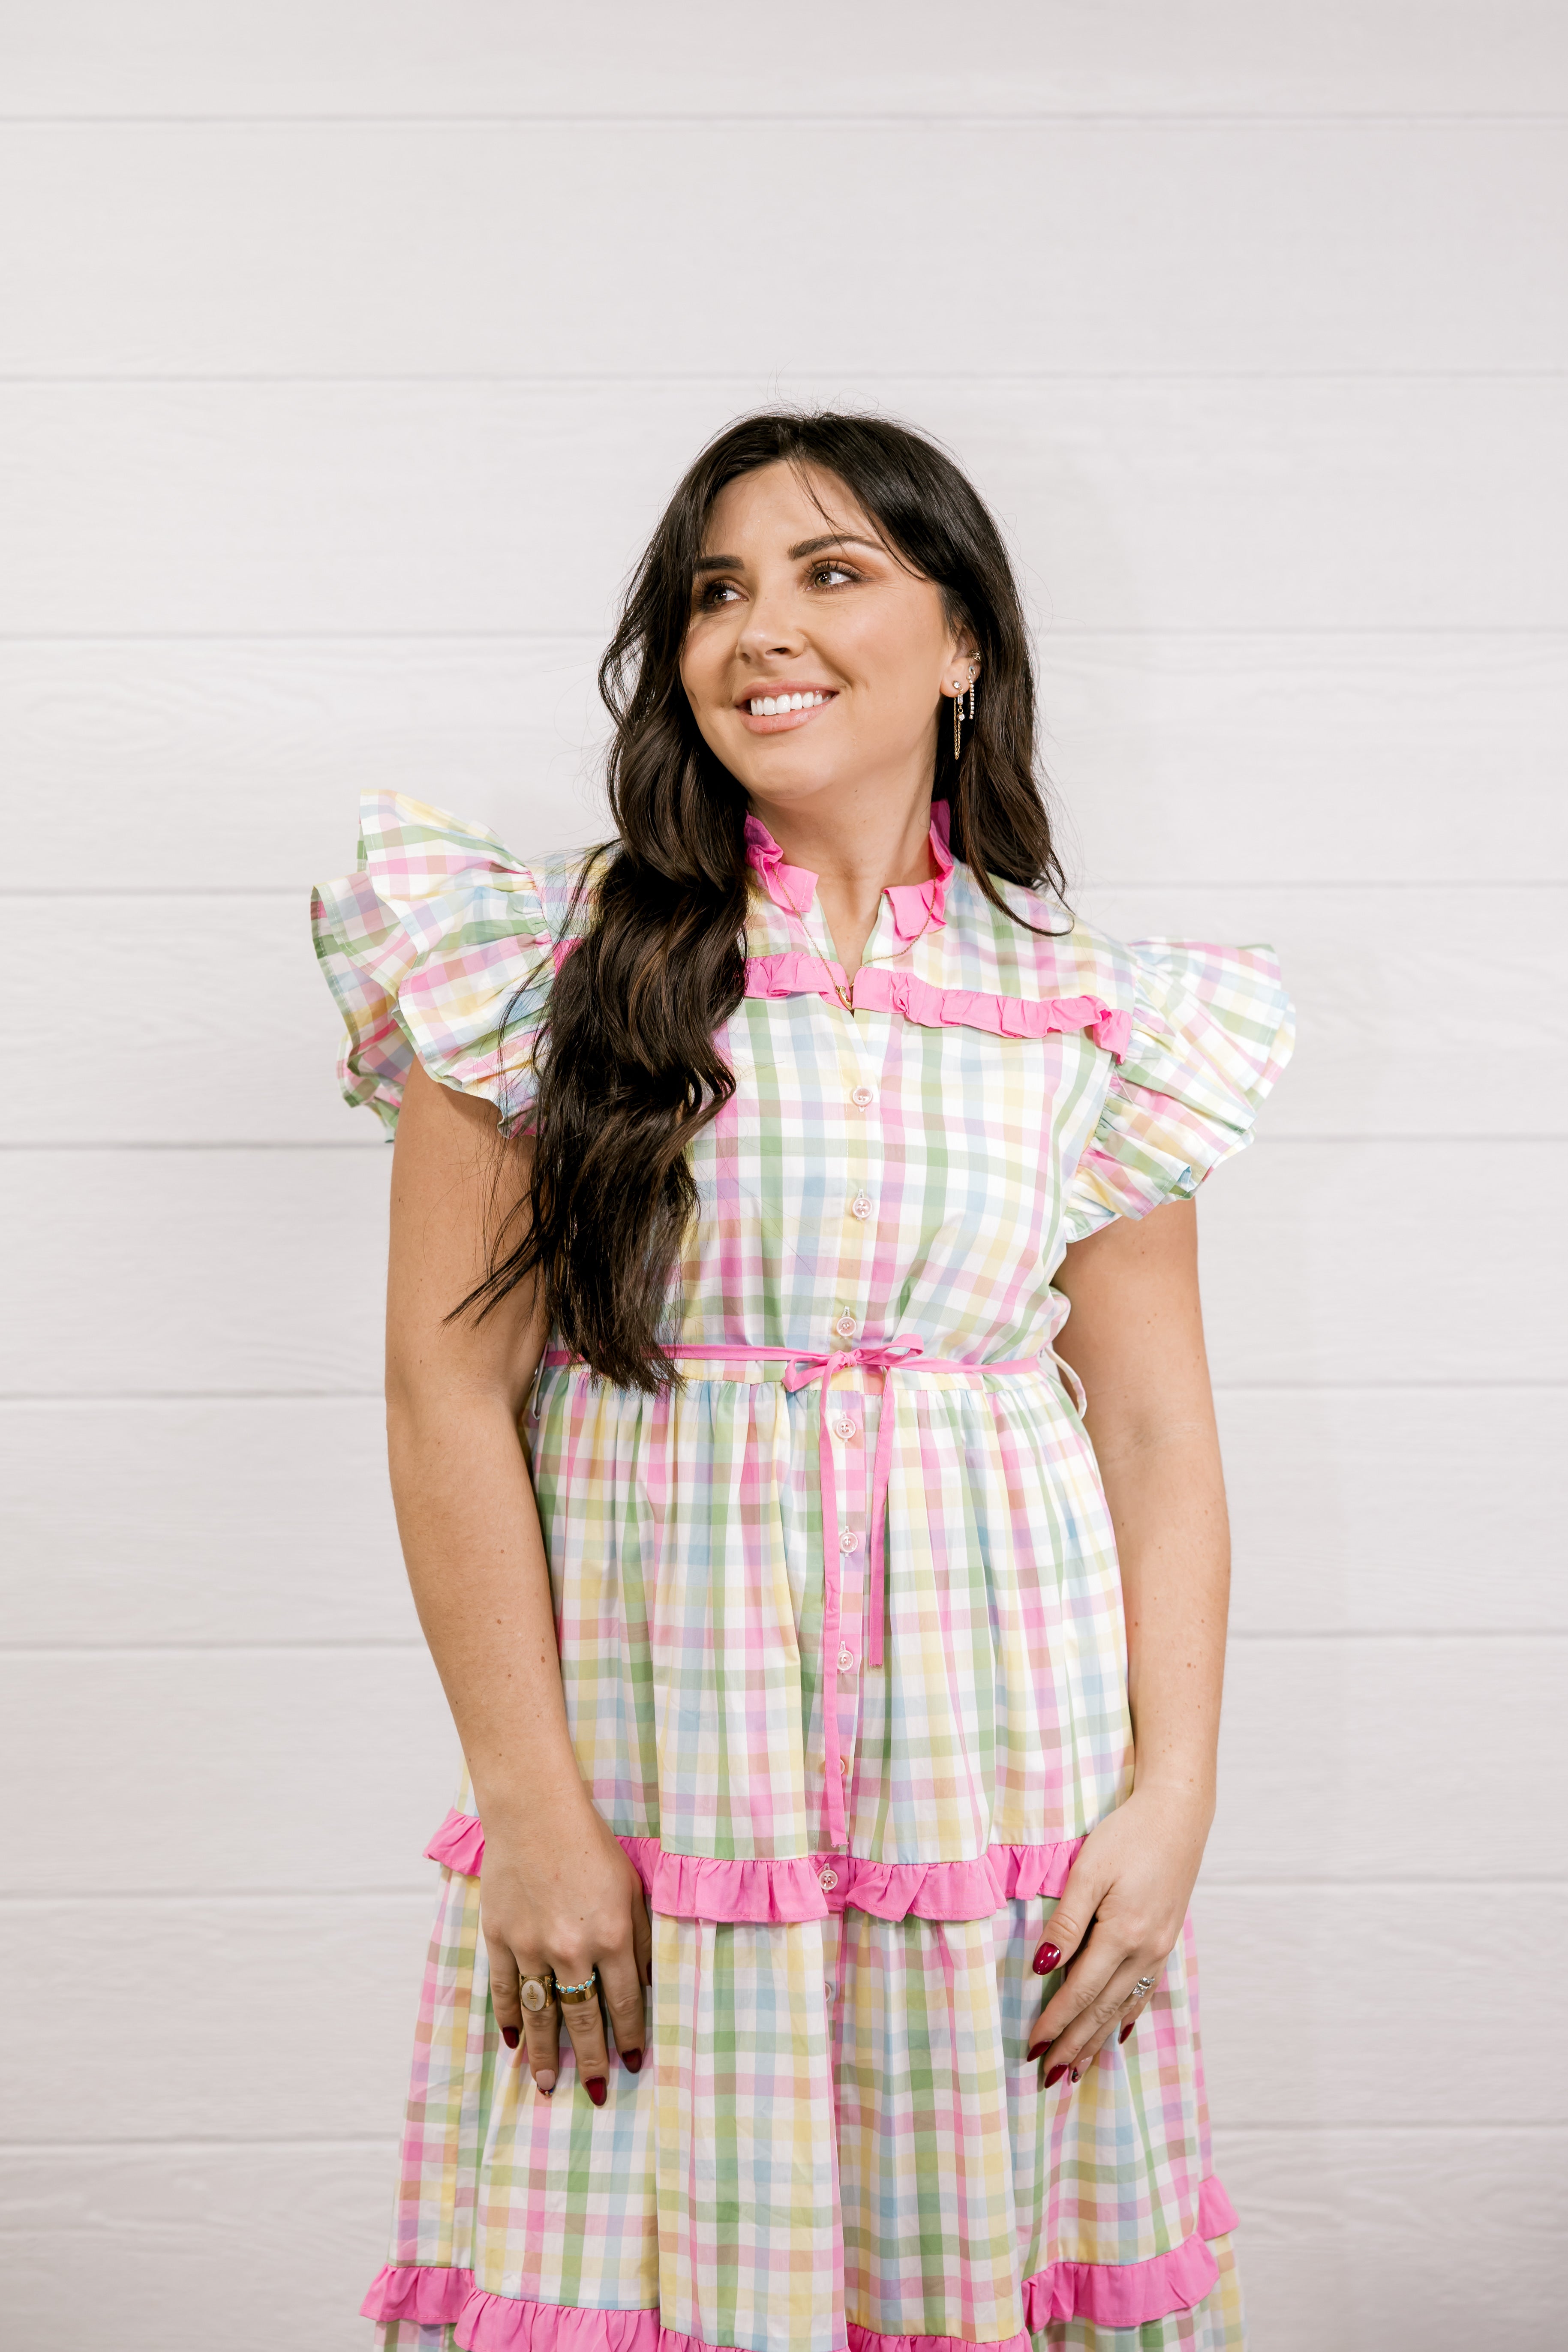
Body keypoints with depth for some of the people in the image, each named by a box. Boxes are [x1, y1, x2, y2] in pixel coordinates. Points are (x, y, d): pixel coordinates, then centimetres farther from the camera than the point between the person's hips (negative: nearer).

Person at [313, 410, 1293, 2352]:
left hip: (1006, 1790, 2)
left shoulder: (1089, 1016, 6)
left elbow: (1153, 1427, 6)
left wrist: (1173, 1798, -3)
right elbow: (447, 1391, -4)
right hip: (647, 1770, -1)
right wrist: (535, 1811, -8)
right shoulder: (552, 957, -1)